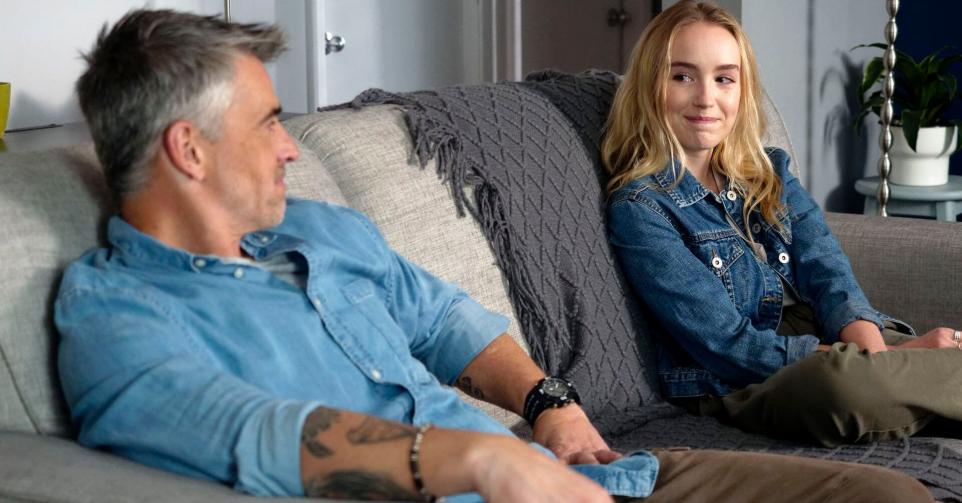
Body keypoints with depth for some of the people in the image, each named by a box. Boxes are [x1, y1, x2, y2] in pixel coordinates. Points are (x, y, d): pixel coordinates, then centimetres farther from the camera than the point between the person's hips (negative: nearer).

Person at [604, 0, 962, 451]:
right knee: (843, 384, -37)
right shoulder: (638, 208, -7)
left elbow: (829, 276, 1)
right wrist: (879, 364, -18)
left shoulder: (770, 173, 13)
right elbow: (728, 345, -13)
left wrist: (870, 347, -22)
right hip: (736, 386, -6)